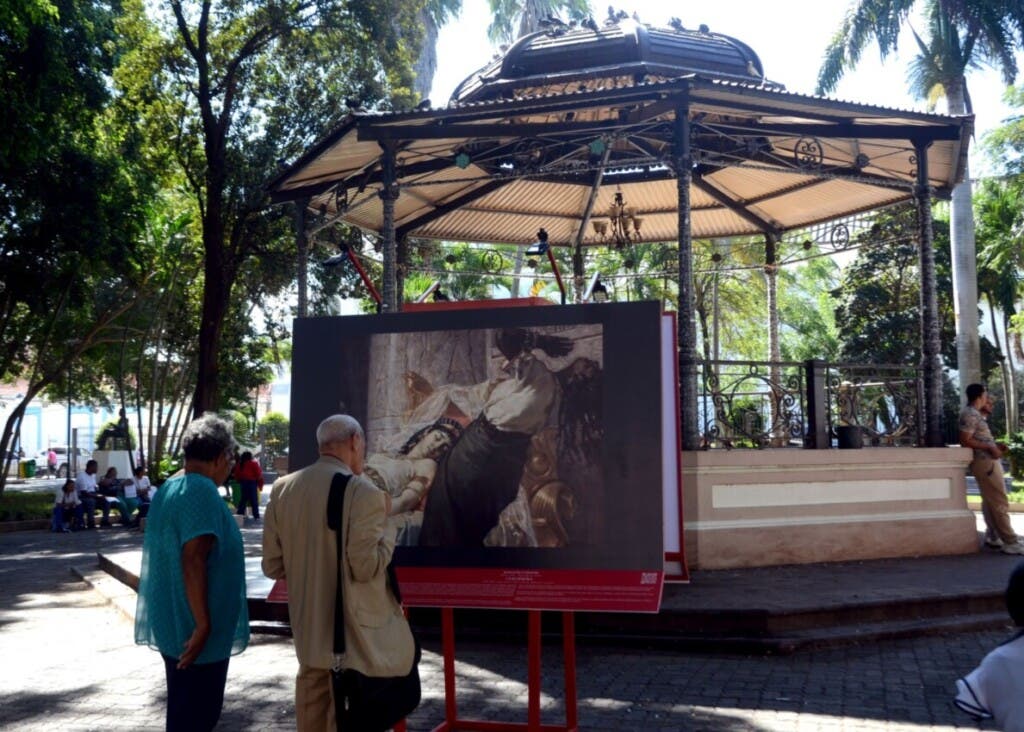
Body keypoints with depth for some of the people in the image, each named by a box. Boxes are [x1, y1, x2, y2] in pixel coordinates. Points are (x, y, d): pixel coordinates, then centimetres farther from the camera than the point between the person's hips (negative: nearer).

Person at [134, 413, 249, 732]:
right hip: (195, 633, -9)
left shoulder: (168, 488, 10)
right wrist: (203, 625, -23)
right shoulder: (202, 490, -20)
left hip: (174, 624, 9)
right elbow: (193, 561, -26)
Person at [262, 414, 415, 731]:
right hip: (352, 631, -6)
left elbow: (273, 566, 5)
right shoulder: (364, 492, -17)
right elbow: (365, 568, -18)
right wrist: (387, 523, -4)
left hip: (307, 627, 6)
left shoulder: (283, 488, 1)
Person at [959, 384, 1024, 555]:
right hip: (985, 462, -11)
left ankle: (994, 537, 20)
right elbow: (965, 440, -22)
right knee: (1000, 503, -9)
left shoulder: (973, 414, 16)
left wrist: (994, 445, 12)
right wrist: (990, 448, -20)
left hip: (987, 461, 11)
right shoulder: (970, 414, -16)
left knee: (990, 502, 14)